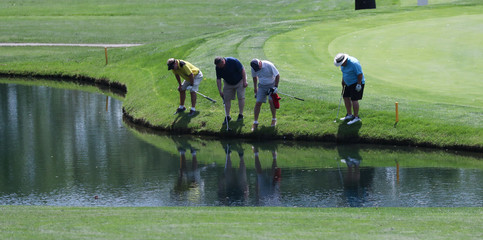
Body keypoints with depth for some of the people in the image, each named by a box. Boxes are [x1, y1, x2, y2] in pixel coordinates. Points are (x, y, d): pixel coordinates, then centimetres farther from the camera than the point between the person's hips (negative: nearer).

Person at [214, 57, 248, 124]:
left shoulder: (233, 61, -31)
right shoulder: (218, 68, -18)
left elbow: (242, 70, -21)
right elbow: (218, 79, -10)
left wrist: (244, 81, -19)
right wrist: (220, 91, -14)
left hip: (239, 81, -4)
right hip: (228, 83, 4)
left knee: (241, 97, -6)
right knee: (227, 99, -1)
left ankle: (241, 115, 4)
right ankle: (227, 116, 5)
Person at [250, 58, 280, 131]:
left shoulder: (269, 65, -25)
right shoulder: (253, 68, -12)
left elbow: (277, 76, -15)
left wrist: (275, 87, -18)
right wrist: (255, 90, 11)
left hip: (271, 85, -3)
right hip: (262, 86, 3)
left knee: (271, 101, -15)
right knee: (258, 103, -7)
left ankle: (274, 119, 5)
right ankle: (255, 122, 1)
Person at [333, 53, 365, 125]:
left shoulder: (353, 63, -27)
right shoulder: (343, 63, 1)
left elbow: (360, 74, -24)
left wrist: (359, 85, -22)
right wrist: (343, 82, 15)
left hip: (356, 83, -9)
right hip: (349, 83, 9)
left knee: (354, 99, -12)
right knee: (346, 97, 8)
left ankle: (356, 117, -7)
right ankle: (349, 115, 18)